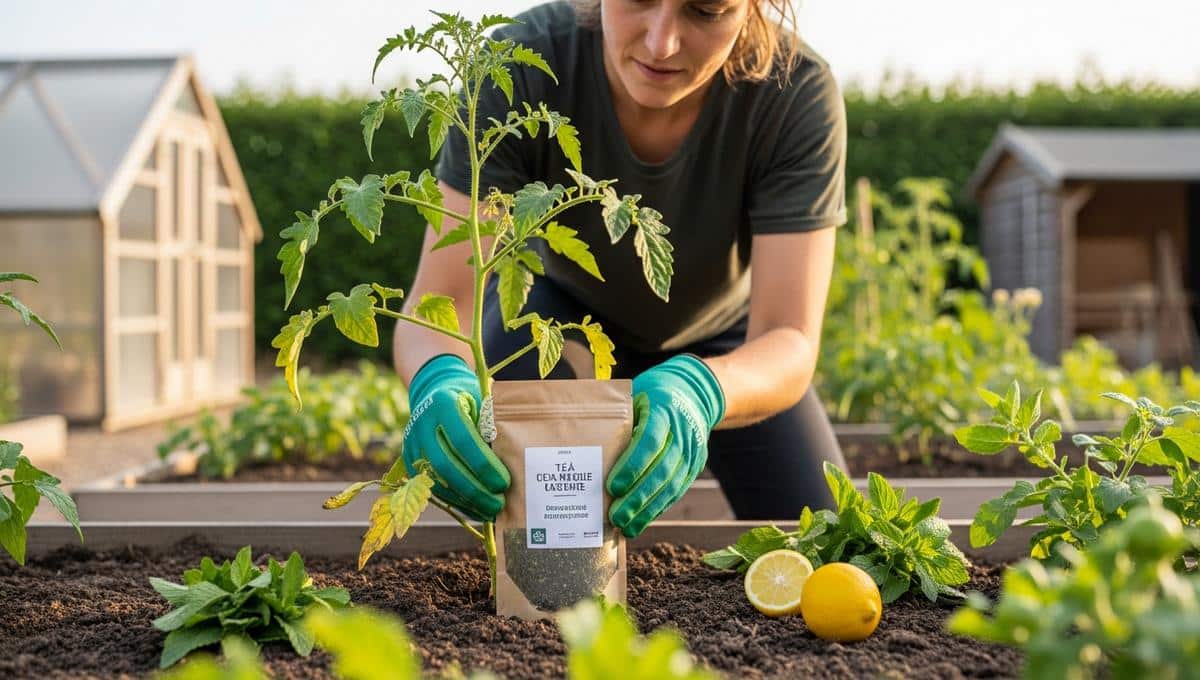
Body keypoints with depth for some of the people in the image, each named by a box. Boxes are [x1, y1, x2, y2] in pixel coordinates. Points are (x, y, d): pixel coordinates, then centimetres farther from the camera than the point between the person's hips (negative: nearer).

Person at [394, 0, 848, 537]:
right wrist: (440, 378, -62)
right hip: (566, 305, -1)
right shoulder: (520, 70, -36)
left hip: (722, 333, 1)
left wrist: (695, 389, -62)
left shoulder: (797, 92, -35)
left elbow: (790, 342, -39)